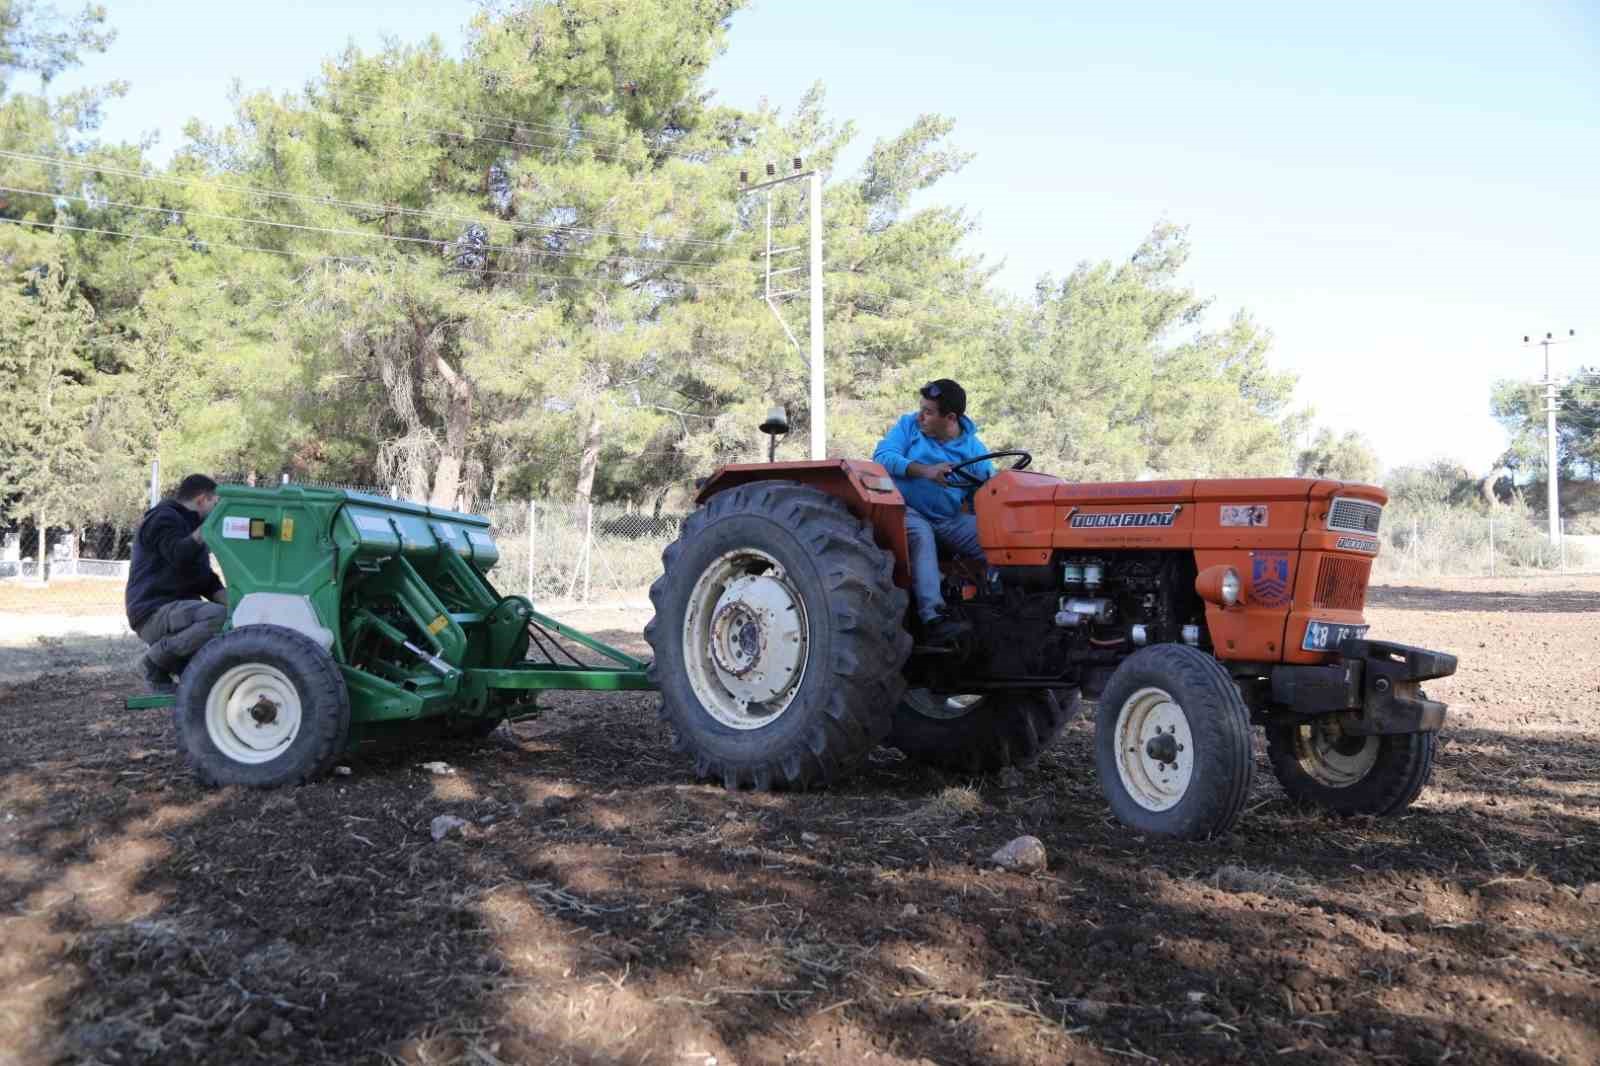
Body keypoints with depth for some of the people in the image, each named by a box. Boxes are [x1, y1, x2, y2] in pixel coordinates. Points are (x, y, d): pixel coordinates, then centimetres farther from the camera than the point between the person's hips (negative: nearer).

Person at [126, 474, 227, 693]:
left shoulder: (188, 524, 24)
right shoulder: (163, 518, -5)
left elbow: (206, 579, 19)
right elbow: (180, 557, -26)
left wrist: (232, 602, 2)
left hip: (177, 612, 10)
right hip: (154, 613, -10)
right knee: (221, 617, -33)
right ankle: (155, 661, -15)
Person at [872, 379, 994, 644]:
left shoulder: (972, 447, 4)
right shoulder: (908, 425, 1)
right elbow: (882, 457, -15)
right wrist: (924, 470, -29)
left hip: (950, 520, 3)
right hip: (908, 512, -3)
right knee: (921, 534, -37)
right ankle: (933, 618, -46)